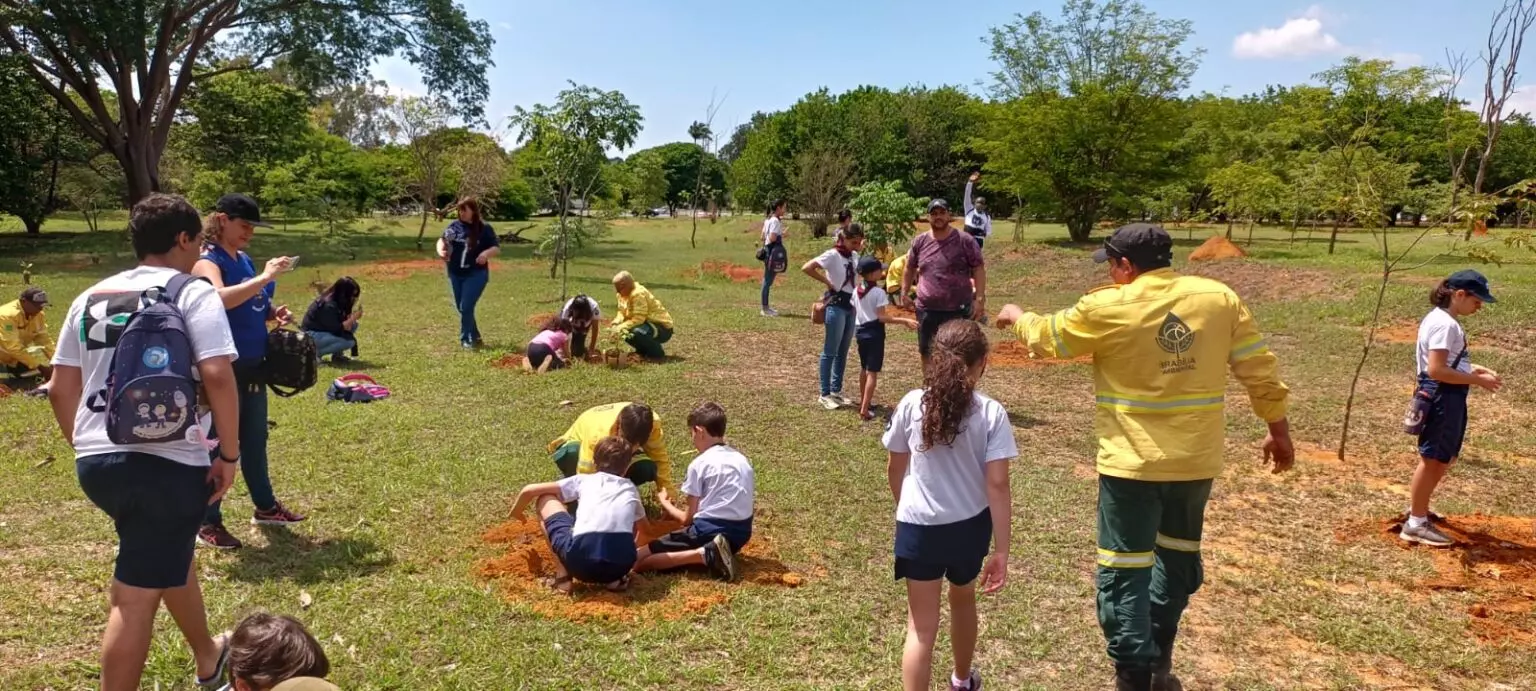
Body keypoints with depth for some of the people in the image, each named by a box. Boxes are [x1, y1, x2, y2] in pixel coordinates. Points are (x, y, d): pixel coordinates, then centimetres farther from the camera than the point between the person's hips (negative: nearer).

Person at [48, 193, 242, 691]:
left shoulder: (90, 298, 14)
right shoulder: (193, 293, -6)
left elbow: (60, 389, 15)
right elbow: (217, 375, -18)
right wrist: (230, 453, -9)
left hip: (95, 461, 7)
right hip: (167, 462, -7)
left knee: (172, 556, 28)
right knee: (137, 595, -1)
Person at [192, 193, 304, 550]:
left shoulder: (244, 260, 11)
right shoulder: (207, 262, -14)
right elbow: (221, 298, -36)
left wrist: (273, 312, 3)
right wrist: (265, 277, -34)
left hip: (253, 367, 8)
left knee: (255, 440, 19)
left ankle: (265, 506, 34)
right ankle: (208, 524, 12)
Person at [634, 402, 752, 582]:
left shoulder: (699, 464, -5)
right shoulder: (742, 460, 13)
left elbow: (688, 519, -1)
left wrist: (665, 503, 18)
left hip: (707, 531, -7)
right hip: (742, 534, 7)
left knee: (638, 559, -5)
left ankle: (703, 554, -20)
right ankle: (710, 552, 3)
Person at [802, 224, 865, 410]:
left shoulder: (855, 256, 9)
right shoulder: (832, 255, -13)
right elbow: (806, 268, -23)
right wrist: (827, 282, -16)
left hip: (851, 306, 8)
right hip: (837, 306, -7)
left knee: (843, 352, 13)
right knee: (830, 351, -1)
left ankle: (836, 391, 23)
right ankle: (824, 394, 6)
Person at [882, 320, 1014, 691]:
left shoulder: (912, 404, -8)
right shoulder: (992, 413, -12)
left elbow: (895, 470, 3)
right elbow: (997, 485, -14)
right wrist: (1002, 550, -8)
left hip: (919, 527, -1)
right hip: (970, 526, 2)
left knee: (922, 626, 5)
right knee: (963, 599, 28)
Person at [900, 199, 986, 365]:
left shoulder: (965, 241, -6)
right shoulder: (919, 242, 4)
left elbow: (979, 269, -6)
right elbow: (909, 269, 17)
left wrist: (979, 298, -14)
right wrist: (904, 292, 11)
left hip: (958, 309, -4)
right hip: (926, 309, 4)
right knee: (926, 352, 14)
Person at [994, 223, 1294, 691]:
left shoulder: (1107, 308, -12)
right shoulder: (1220, 298, -1)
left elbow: (1046, 338, 3)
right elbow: (1260, 370, 2)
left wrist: (1016, 316, 23)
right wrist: (1279, 430, 15)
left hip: (1133, 463, -5)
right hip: (1197, 459, 5)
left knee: (1124, 572, 5)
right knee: (1177, 557, 23)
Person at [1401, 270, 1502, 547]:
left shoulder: (1443, 320, 12)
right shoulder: (1445, 324, -20)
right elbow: (1436, 370, -26)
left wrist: (1473, 368, 8)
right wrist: (1477, 380, -19)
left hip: (1449, 397, 11)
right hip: (1442, 397, -11)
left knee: (1443, 458, 21)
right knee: (1433, 459, -2)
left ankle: (1419, 508, 34)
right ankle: (1416, 524, 6)